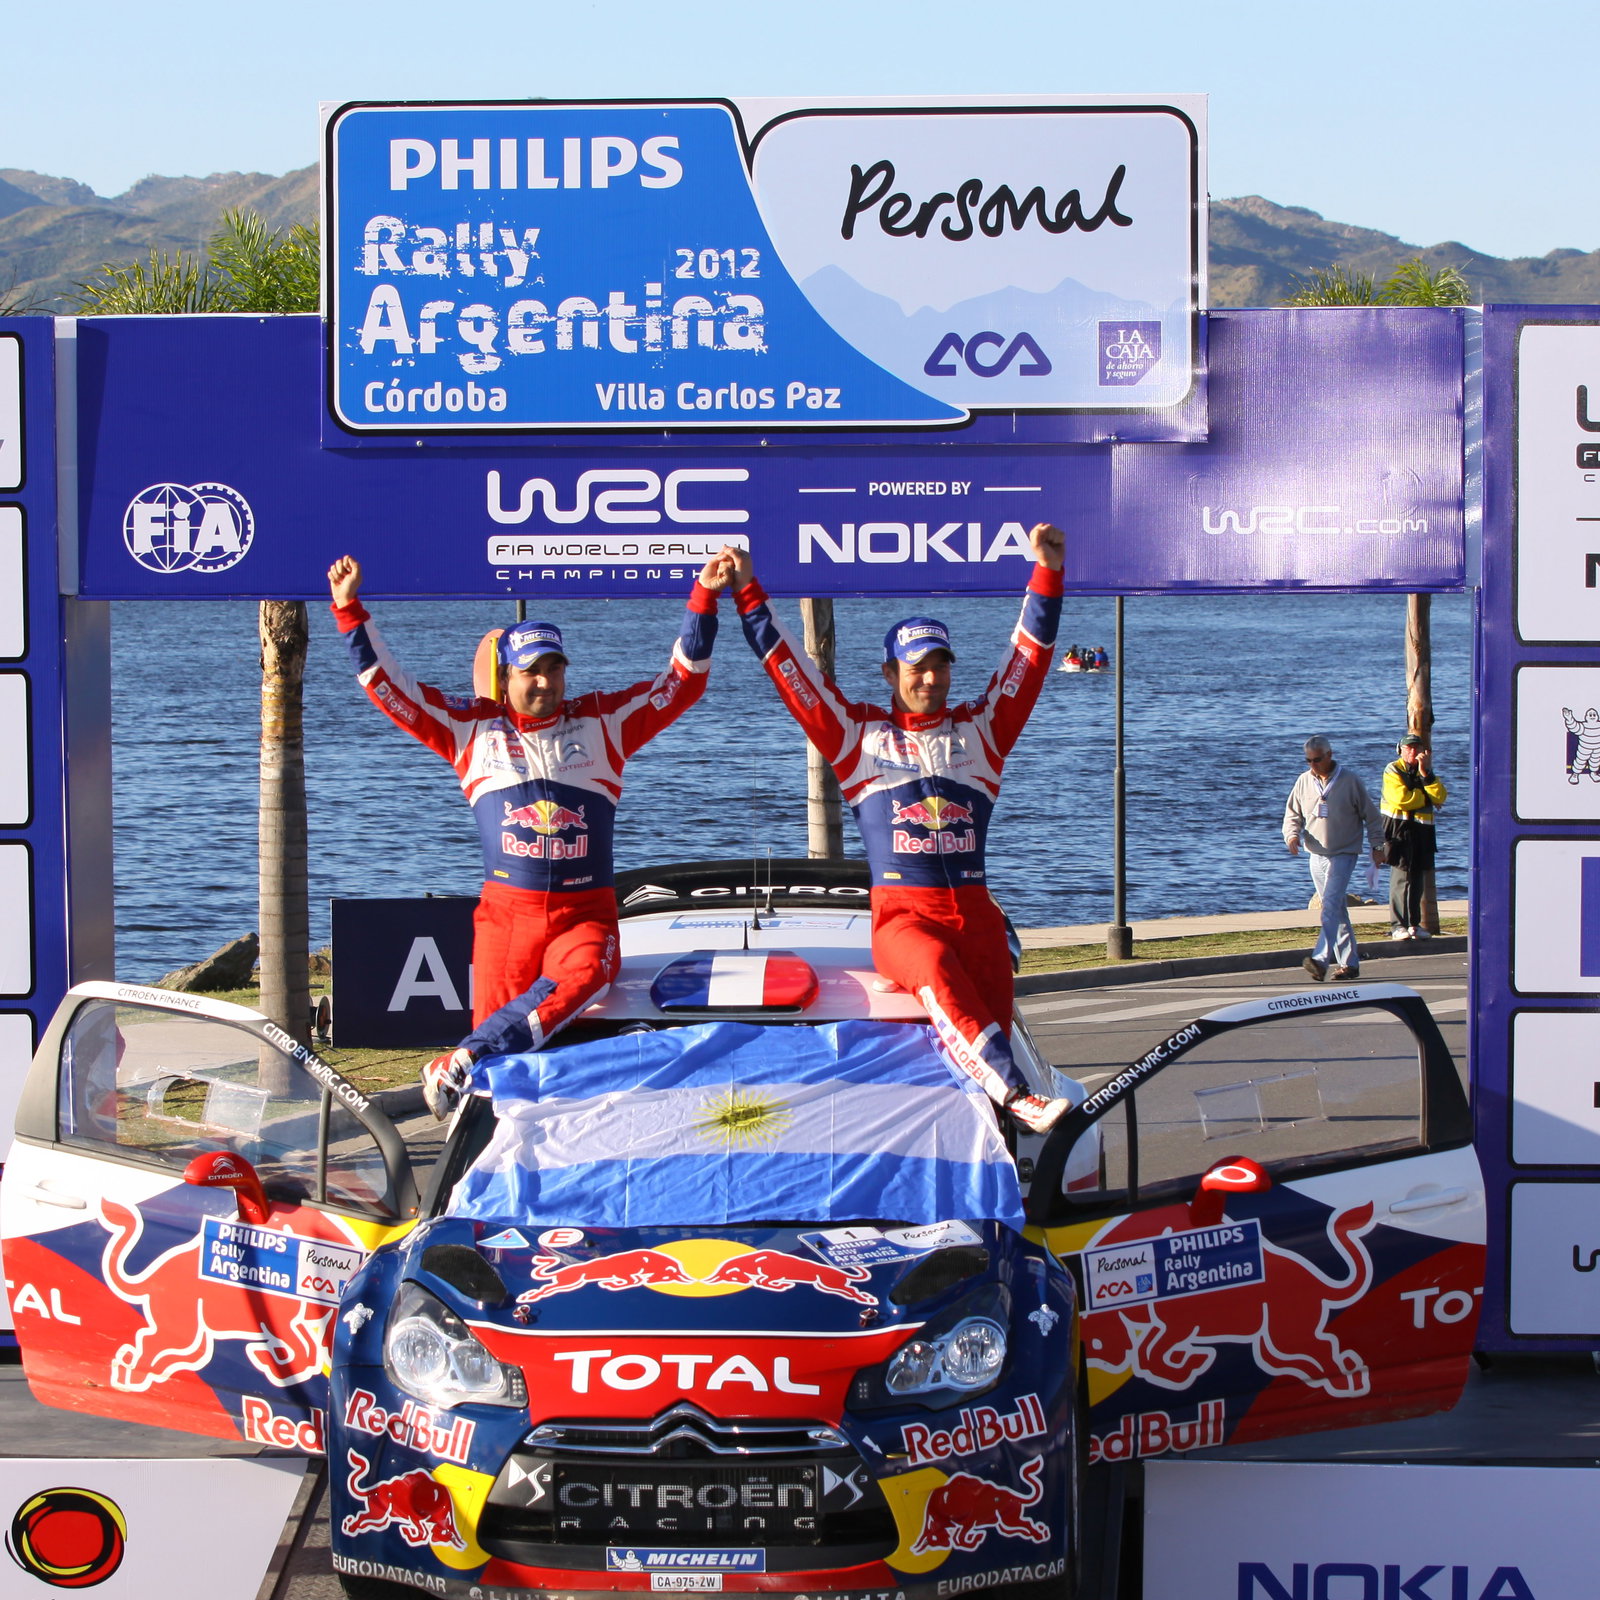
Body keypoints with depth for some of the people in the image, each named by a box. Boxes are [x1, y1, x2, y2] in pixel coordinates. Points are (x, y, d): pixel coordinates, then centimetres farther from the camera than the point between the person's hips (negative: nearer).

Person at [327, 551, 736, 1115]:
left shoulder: (603, 721, 11)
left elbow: (683, 679, 10)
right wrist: (350, 611, 5)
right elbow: (389, 686, 11)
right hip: (506, 912, 1)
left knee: (581, 977, -33)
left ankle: (461, 1068, -34)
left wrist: (704, 599, 1)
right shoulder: (472, 726, 11)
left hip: (585, 911, -1)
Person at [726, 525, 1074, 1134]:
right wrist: (748, 594, 10)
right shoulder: (859, 734, 14)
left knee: (991, 1013, -21)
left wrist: (1047, 574, 6)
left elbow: (1029, 657, 15)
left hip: (974, 911, 4)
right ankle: (1019, 1096, -51)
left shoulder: (980, 731, 19)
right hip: (901, 915, -4)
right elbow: (791, 671, 13)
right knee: (938, 974, -35)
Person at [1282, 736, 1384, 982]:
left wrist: (1376, 846, 3)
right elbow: (1292, 814, 13)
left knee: (1331, 906, -18)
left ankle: (1321, 959, -28)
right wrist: (1292, 835, -7)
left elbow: (1371, 816, 4)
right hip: (1316, 855, 5)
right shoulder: (1304, 782, 6)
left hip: (1343, 854, -5)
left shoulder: (1350, 781, -4)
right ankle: (1349, 962, 17)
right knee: (1337, 910, 10)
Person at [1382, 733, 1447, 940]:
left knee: (1418, 877, 7)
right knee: (1401, 875, -11)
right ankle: (1398, 925, -10)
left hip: (1422, 830, 6)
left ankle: (1413, 924, 13)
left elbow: (1439, 797, 1)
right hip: (1399, 828, -6)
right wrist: (1426, 797, -3)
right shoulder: (1392, 770, -1)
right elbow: (1402, 798, -17)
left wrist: (1426, 774, -9)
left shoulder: (1426, 771, 18)